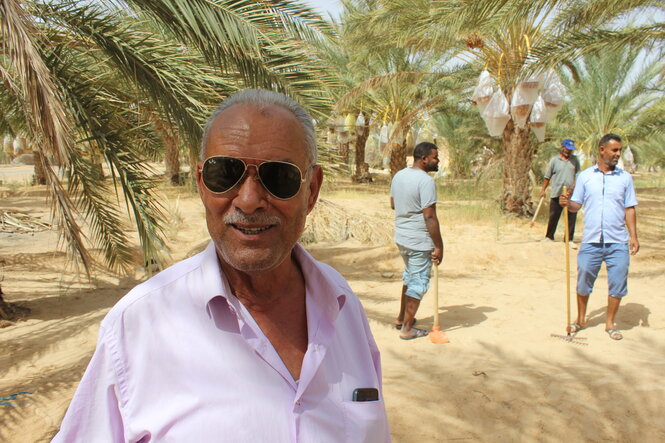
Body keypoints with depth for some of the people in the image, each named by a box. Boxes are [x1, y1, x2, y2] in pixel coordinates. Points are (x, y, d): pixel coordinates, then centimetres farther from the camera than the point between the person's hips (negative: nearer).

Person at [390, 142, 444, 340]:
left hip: (401, 238, 8)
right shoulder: (426, 181, -20)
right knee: (418, 283, 5)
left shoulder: (398, 175, 6)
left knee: (409, 277, 25)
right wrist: (439, 246, -17)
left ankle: (402, 318, 36)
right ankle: (407, 329, 13)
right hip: (419, 241, -8)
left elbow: (393, 204, 19)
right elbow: (430, 217, -22)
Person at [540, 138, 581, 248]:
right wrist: (543, 190, 4)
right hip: (556, 194, -1)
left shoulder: (574, 159, 9)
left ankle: (569, 239, 9)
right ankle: (549, 236, 22)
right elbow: (547, 176, 7)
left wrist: (572, 188, -7)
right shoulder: (554, 160, 4)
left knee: (572, 218, 0)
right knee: (553, 216, 5)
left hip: (571, 194, 1)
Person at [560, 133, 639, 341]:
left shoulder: (625, 178, 6)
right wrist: (567, 203, -16)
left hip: (618, 242, 0)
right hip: (591, 240, 0)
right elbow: (577, 205, 6)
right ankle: (581, 319, 27)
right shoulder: (585, 176, 4)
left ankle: (610, 323, 21)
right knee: (583, 281, 8)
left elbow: (629, 209, 6)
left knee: (617, 283, 3)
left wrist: (633, 236, -1)